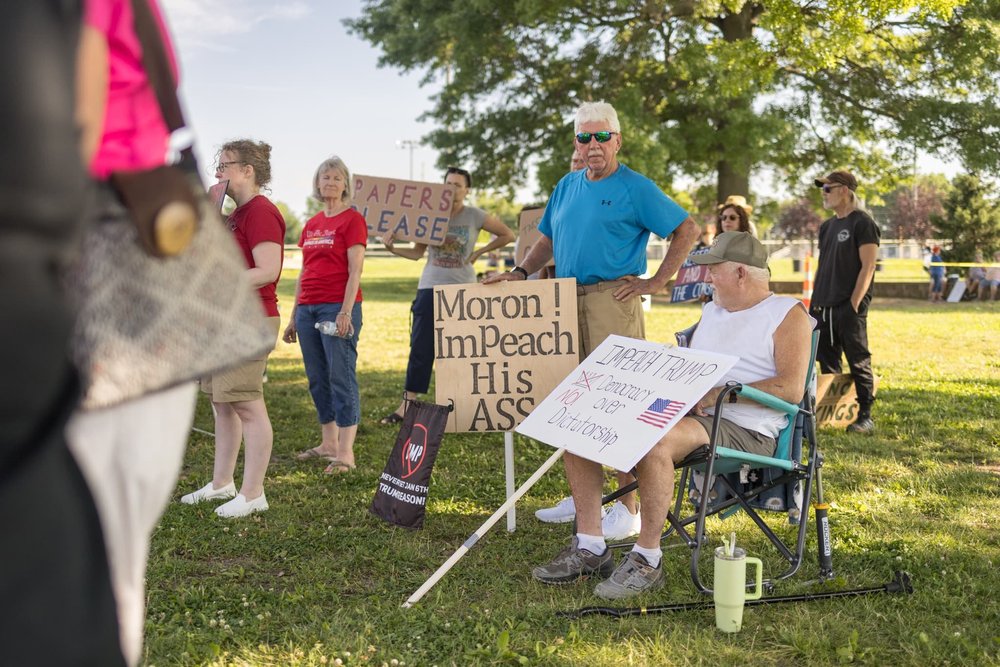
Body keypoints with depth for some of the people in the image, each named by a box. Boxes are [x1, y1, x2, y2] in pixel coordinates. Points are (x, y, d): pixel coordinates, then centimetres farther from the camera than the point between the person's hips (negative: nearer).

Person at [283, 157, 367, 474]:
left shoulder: (352, 219, -3)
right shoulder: (311, 224, 17)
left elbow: (355, 270, -10)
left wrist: (346, 312, -18)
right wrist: (294, 316, 18)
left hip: (338, 306, -7)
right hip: (308, 307, 7)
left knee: (341, 377, -7)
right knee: (317, 379, 10)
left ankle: (345, 453, -6)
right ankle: (328, 443, 21)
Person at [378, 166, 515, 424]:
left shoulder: (475, 216, 1)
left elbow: (507, 235, 10)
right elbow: (417, 252, 8)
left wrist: (479, 252, 2)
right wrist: (392, 248, -8)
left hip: (463, 288, -1)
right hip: (430, 287, 2)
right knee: (421, 348, -1)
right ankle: (407, 405, 1)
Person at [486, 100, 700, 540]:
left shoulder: (636, 188, -2)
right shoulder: (567, 186, 18)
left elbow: (687, 230, -4)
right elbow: (548, 240, 26)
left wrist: (656, 282, -8)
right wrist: (521, 272, 12)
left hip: (612, 301, -7)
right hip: (566, 302, 7)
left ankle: (629, 507, -1)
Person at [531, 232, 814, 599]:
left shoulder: (789, 315, 1)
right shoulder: (711, 310, 25)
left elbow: (791, 389, -12)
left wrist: (721, 392, -18)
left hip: (745, 430, -8)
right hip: (686, 414, 8)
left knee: (654, 440, -39)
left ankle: (647, 560, -25)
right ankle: (588, 548, -7)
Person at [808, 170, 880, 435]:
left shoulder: (862, 223, -7)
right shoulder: (827, 226, 16)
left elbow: (868, 267, -12)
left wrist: (854, 304, -17)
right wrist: (814, 303, 13)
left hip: (849, 307, -8)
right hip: (824, 308, 8)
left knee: (858, 362, -3)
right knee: (827, 363, 11)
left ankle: (866, 417, 4)